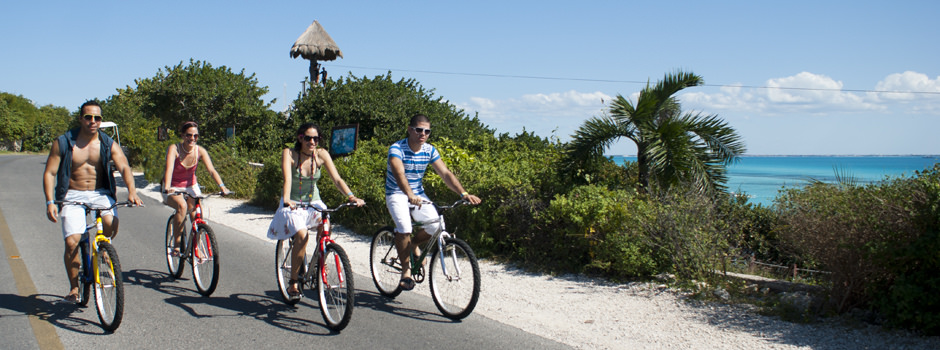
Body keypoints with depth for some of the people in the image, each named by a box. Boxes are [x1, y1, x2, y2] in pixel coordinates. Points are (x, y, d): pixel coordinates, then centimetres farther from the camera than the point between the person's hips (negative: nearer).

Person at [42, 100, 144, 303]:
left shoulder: (109, 145, 2)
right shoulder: (63, 143, -1)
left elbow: (124, 167, -12)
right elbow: (49, 173, -2)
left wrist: (131, 191, -31)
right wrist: (50, 202, -15)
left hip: (100, 194, 1)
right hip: (73, 195, -1)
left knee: (111, 224, -30)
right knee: (72, 242, -16)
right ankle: (74, 288, 4)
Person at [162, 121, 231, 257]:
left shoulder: (200, 151, -13)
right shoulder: (174, 149, -21)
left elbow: (211, 170, -23)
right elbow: (169, 168, -35)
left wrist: (222, 186, -39)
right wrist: (167, 188, -52)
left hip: (191, 186, 4)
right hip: (173, 188, -4)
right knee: (182, 206, -32)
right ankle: (176, 245, -23)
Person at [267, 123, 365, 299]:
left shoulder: (321, 154, -8)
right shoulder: (289, 154, -15)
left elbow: (336, 179, -15)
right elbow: (287, 179, -29)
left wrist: (351, 197, -31)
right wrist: (287, 199, -48)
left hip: (313, 201, 3)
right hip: (293, 203, -3)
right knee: (301, 235, -28)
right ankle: (293, 283, -13)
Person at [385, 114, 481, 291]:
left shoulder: (429, 150, -5)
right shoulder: (397, 148, -20)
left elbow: (445, 173, -11)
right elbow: (399, 174, -37)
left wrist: (464, 193, -26)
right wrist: (410, 195, -55)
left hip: (418, 194, 5)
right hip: (397, 194, -5)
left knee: (435, 224, -17)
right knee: (404, 229, -28)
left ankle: (414, 244, 15)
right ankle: (406, 270, -9)